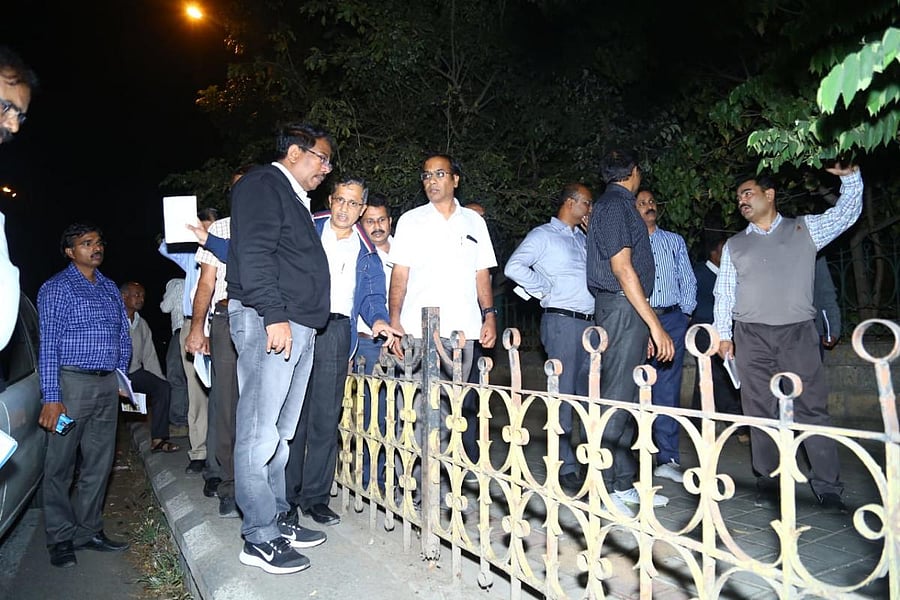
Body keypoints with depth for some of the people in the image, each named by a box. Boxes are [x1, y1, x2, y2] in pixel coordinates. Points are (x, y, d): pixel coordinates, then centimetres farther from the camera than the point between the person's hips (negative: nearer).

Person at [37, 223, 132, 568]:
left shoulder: (109, 288, 15)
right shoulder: (56, 288, -2)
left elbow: (124, 336, 17)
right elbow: (48, 345, -9)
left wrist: (120, 375, 4)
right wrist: (51, 397, -15)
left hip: (107, 385, 6)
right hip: (72, 382, -6)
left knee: (99, 462, 10)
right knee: (60, 464, 1)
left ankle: (88, 530, 21)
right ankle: (60, 539, 13)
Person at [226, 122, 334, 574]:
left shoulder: (296, 199, 26)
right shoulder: (263, 185, -3)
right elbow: (253, 255, -16)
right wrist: (274, 315, -23)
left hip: (298, 327, 10)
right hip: (267, 322, -10)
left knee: (279, 433, 13)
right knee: (260, 433, -5)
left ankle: (277, 519, 22)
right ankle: (260, 538, 2)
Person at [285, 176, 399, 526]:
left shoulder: (366, 251, 18)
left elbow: (373, 295, 14)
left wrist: (378, 319, -8)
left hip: (336, 334, 2)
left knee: (326, 419, 4)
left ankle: (315, 498, 15)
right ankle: (286, 498, 12)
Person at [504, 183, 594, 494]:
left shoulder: (583, 238, 21)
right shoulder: (543, 235, -2)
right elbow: (514, 266, -14)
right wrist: (545, 290, -10)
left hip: (590, 322, 7)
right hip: (562, 321, -7)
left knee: (591, 395, 12)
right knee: (563, 395, -2)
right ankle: (566, 468, 6)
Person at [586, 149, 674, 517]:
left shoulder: (617, 205, 22)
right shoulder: (615, 205, -7)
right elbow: (622, 267, -17)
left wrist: (645, 326, 20)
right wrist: (655, 325, -18)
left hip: (627, 312, 10)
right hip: (623, 310, -10)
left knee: (627, 401, 11)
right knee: (616, 399, -8)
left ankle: (625, 484, 19)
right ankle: (604, 488, -1)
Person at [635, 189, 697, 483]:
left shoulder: (675, 241, 17)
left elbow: (688, 280, 16)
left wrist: (685, 312, 4)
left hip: (672, 319, 2)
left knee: (668, 389, 0)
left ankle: (668, 458, 4)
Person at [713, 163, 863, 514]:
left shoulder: (805, 229, 13)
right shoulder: (734, 245, 14)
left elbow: (847, 212, 10)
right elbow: (724, 292, 11)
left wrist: (850, 176, -6)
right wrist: (723, 334, 4)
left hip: (798, 333, -1)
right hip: (752, 338, 2)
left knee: (812, 408, -2)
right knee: (761, 412, 3)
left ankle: (828, 488, 4)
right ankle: (768, 483, 11)